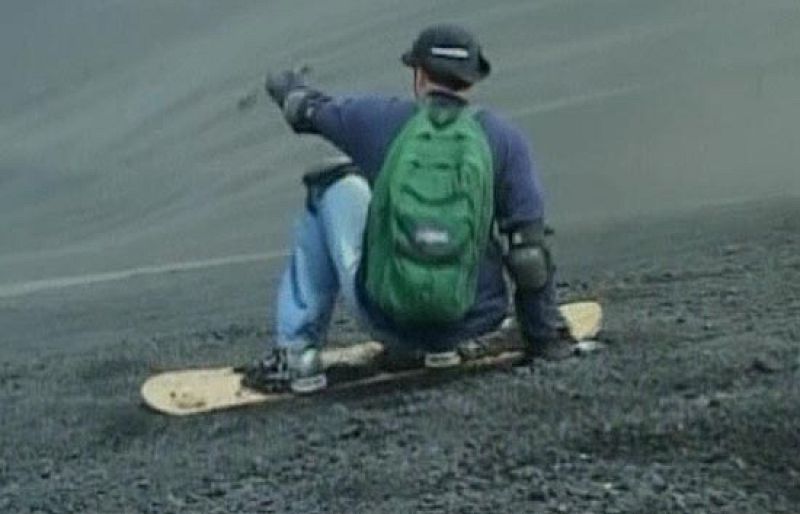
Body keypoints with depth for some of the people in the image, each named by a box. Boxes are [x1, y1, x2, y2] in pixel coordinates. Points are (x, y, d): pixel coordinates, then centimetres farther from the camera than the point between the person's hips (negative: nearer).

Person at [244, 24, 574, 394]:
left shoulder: (379, 118, -3)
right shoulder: (503, 138, -3)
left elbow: (308, 109, 18)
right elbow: (528, 245, -3)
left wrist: (288, 89, 43)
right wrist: (545, 333, 9)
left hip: (386, 317, -1)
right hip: (469, 322, 1)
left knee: (333, 187, 23)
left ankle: (296, 353, 21)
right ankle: (442, 344, 31)